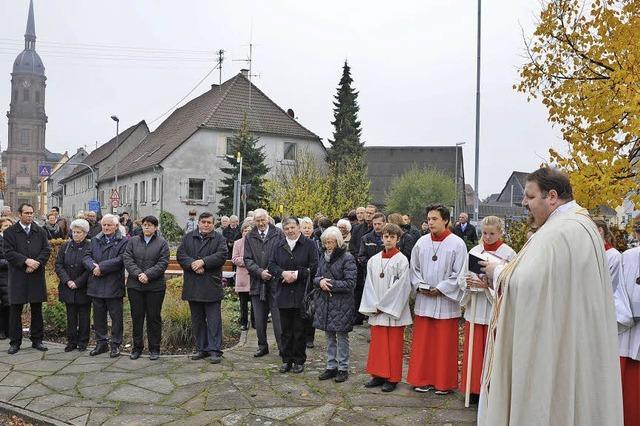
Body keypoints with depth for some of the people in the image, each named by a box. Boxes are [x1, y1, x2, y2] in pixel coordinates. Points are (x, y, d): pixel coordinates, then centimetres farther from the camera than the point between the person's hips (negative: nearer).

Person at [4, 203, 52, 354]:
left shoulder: (41, 232, 10)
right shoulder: (9, 232, 2)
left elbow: (47, 250, 3)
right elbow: (9, 253, -7)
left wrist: (36, 263, -12)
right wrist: (26, 261, -18)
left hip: (37, 276, 2)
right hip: (17, 277, -2)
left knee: (37, 310, 8)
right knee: (15, 310, 2)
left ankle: (37, 340, 18)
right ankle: (15, 342, 12)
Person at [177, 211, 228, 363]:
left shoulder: (219, 239, 4)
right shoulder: (188, 238, 12)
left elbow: (221, 255, -11)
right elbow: (180, 255, 1)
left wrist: (203, 262, -19)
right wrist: (193, 264, -15)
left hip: (212, 286, -3)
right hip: (193, 287, 3)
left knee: (214, 320, -2)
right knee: (197, 320, 11)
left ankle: (215, 350, 2)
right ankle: (201, 349, 21)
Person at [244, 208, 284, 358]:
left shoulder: (278, 234, 0)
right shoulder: (249, 237, 9)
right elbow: (248, 260, 3)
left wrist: (271, 272, -12)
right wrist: (260, 272, -11)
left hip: (275, 282, -3)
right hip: (257, 283, 3)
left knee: (278, 318, -3)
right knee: (259, 319, 11)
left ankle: (283, 347, 6)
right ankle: (262, 346, 24)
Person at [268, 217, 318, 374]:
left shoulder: (309, 245, -1)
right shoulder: (279, 246, 11)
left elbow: (314, 267, -8)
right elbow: (272, 265, 5)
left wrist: (297, 274, -15)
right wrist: (283, 273, -14)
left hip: (301, 294, -3)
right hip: (284, 294, 3)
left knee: (299, 329, 3)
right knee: (286, 329, 9)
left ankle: (299, 361, 15)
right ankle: (286, 360, 19)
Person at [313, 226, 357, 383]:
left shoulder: (347, 258, -11)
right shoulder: (323, 256, 8)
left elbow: (350, 283, -15)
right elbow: (316, 277, 12)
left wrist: (331, 284, -17)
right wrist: (320, 281, -11)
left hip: (342, 304, -6)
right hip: (325, 303, 6)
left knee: (342, 336, 5)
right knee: (329, 336, 14)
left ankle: (343, 368, 15)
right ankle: (331, 367, 24)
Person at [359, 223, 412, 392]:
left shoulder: (401, 260, -7)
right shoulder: (373, 260, 7)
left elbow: (401, 287, -11)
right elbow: (369, 285, 6)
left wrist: (384, 306, -11)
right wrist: (374, 306, -5)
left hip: (393, 312, -4)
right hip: (376, 311, 4)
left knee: (393, 346, 3)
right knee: (377, 344, 10)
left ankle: (392, 378, 13)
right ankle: (378, 375, 21)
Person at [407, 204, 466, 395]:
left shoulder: (457, 243, -6)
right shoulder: (421, 242, 5)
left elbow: (459, 274, -7)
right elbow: (414, 268, 12)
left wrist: (441, 288, -13)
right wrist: (420, 285, -5)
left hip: (446, 301, -4)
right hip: (424, 300, 4)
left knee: (445, 344, 4)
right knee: (423, 342, 8)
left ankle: (444, 382, 17)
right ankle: (423, 379, 20)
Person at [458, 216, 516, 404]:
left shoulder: (508, 254, -5)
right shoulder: (474, 251, 7)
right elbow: (461, 279, 8)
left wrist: (488, 285, -21)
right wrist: (469, 283, -13)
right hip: (475, 309, 4)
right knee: (475, 351, 9)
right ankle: (475, 388, 20)